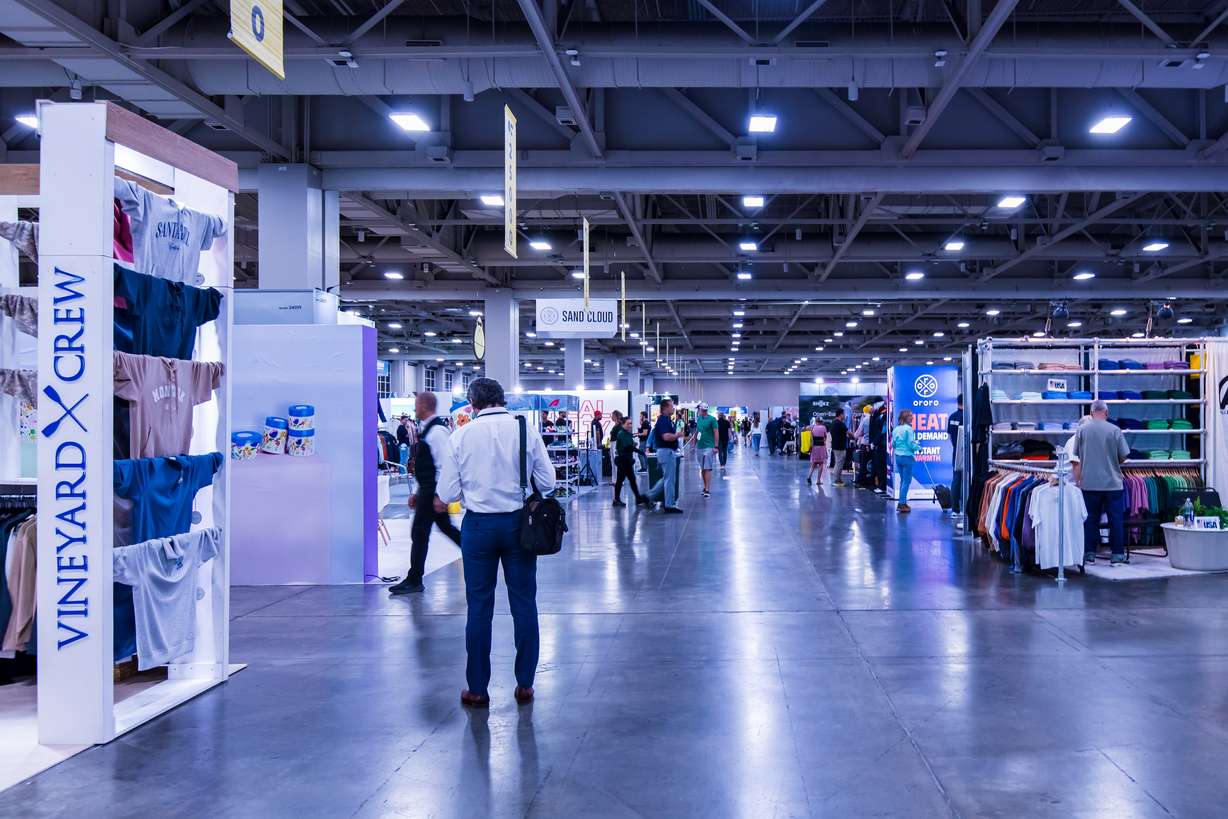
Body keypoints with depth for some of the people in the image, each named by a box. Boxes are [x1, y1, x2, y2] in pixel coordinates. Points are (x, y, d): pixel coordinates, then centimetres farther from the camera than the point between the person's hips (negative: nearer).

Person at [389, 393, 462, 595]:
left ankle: (414, 581, 4)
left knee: (419, 533, -4)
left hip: (432, 491, -10)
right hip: (429, 490, 10)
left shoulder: (437, 431, -18)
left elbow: (445, 465, -23)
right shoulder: (429, 429, 14)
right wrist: (418, 493, 21)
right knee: (445, 527, 19)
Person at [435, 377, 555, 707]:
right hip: (518, 523, 1)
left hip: (479, 525, 0)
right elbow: (547, 482, -2)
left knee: (479, 606, 8)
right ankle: (525, 684, 16)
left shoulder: (463, 435, -4)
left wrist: (440, 499, 18)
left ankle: (477, 689, 14)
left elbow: (447, 493, -4)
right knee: (524, 603, 10)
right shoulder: (526, 430, -4)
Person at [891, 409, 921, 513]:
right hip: (907, 457, -7)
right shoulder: (908, 429, -14)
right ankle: (902, 503, -2)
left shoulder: (896, 429, 7)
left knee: (903, 480, 16)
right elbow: (911, 444, -14)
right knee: (907, 481, -1)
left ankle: (901, 502, 17)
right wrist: (919, 448, 3)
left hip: (898, 456, 7)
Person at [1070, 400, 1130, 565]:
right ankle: (1117, 554, 9)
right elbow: (1124, 456, -2)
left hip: (1089, 483, 1)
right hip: (1112, 482, -1)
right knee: (1116, 518, 7)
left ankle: (1089, 553, 11)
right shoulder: (1114, 430, -7)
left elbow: (1075, 454, 4)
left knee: (1091, 518, 9)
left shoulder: (1082, 429, -3)